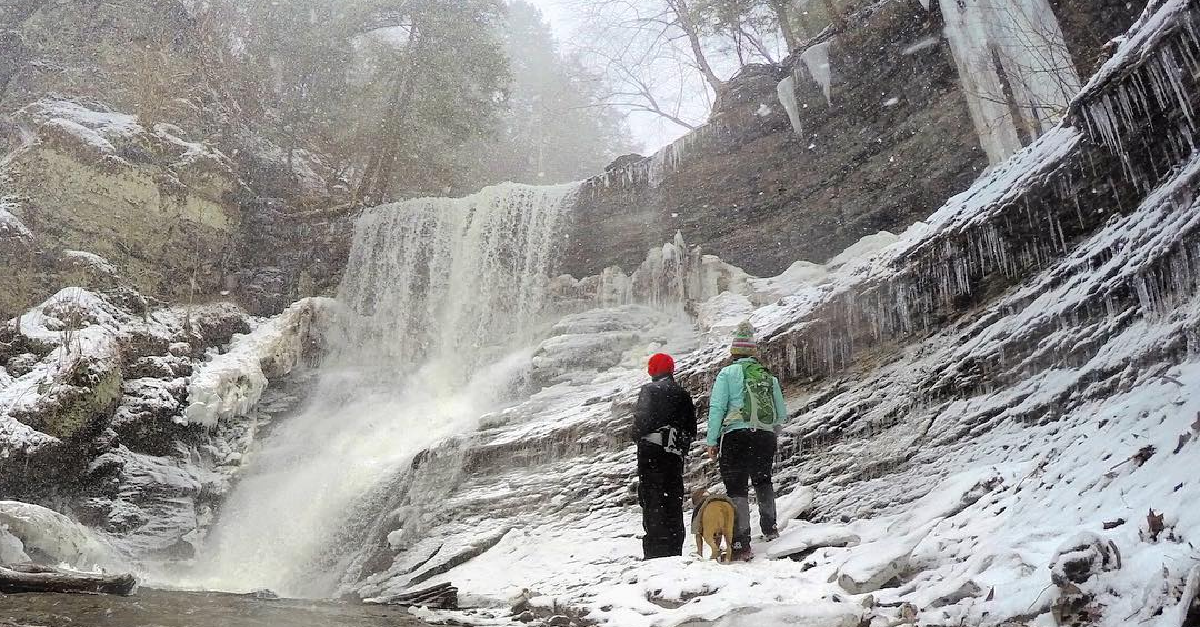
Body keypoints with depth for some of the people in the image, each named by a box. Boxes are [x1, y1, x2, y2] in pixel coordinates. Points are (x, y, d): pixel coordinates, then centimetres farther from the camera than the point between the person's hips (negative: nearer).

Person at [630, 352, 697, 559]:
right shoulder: (684, 395, 13)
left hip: (652, 452, -5)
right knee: (674, 501, 11)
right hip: (676, 455, 5)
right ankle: (674, 549, 14)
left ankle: (657, 550, -9)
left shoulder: (649, 390, -3)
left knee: (652, 498, -4)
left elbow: (641, 420, -12)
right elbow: (692, 430, 14)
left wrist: (637, 436, 6)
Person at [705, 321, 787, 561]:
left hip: (736, 436, -4)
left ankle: (741, 544, -8)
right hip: (766, 438, 5)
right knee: (763, 481, 28)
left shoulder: (728, 373, 1)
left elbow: (716, 408, -5)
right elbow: (782, 413, 16)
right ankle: (770, 528, 35)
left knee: (737, 489, -2)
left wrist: (712, 441, -1)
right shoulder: (769, 376, 13)